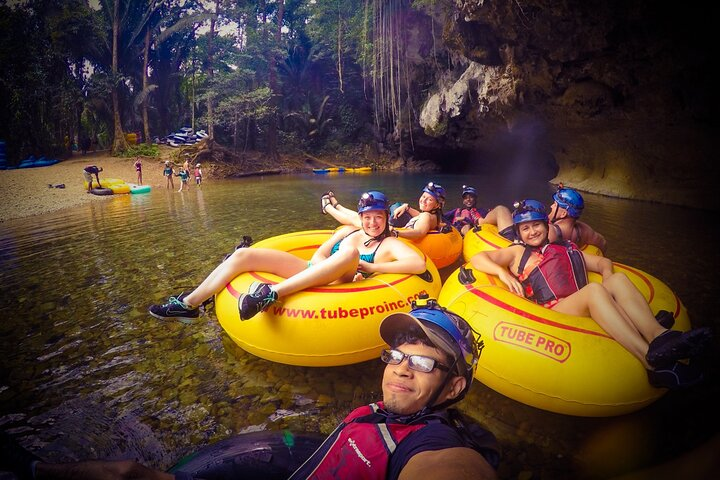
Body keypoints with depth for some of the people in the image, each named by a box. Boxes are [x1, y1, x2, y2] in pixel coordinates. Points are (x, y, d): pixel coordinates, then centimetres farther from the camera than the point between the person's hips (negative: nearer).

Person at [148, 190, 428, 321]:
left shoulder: (390, 245, 6)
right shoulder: (348, 231, 20)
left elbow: (419, 264, -13)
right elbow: (319, 254, 12)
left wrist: (369, 267, -13)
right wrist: (329, 268, -12)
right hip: (310, 273, 5)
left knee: (351, 253, -39)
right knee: (244, 254, -8)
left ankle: (273, 293, -47)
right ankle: (188, 304, -1)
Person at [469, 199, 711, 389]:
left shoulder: (566, 247, 32)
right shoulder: (517, 253, 18)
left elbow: (601, 261, 31)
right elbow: (477, 259, 6)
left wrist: (607, 274, 6)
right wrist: (503, 273, -12)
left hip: (587, 310, 5)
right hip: (554, 310, -5)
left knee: (618, 279, -20)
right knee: (594, 290, -32)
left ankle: (658, 336, -43)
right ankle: (652, 360, -47)